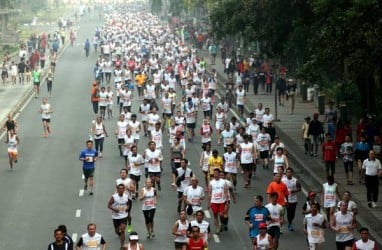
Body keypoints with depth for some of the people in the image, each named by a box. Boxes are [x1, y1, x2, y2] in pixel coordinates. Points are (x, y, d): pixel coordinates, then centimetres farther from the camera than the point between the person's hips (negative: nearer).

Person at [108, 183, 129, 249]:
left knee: (122, 230, -12)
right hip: (116, 216, 0)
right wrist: (114, 209, -26)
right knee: (117, 231, 13)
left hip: (124, 216, 0)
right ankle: (121, 236, 50)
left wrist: (127, 207, -7)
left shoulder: (126, 196, -4)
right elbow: (109, 205, -9)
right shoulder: (114, 197, -14)